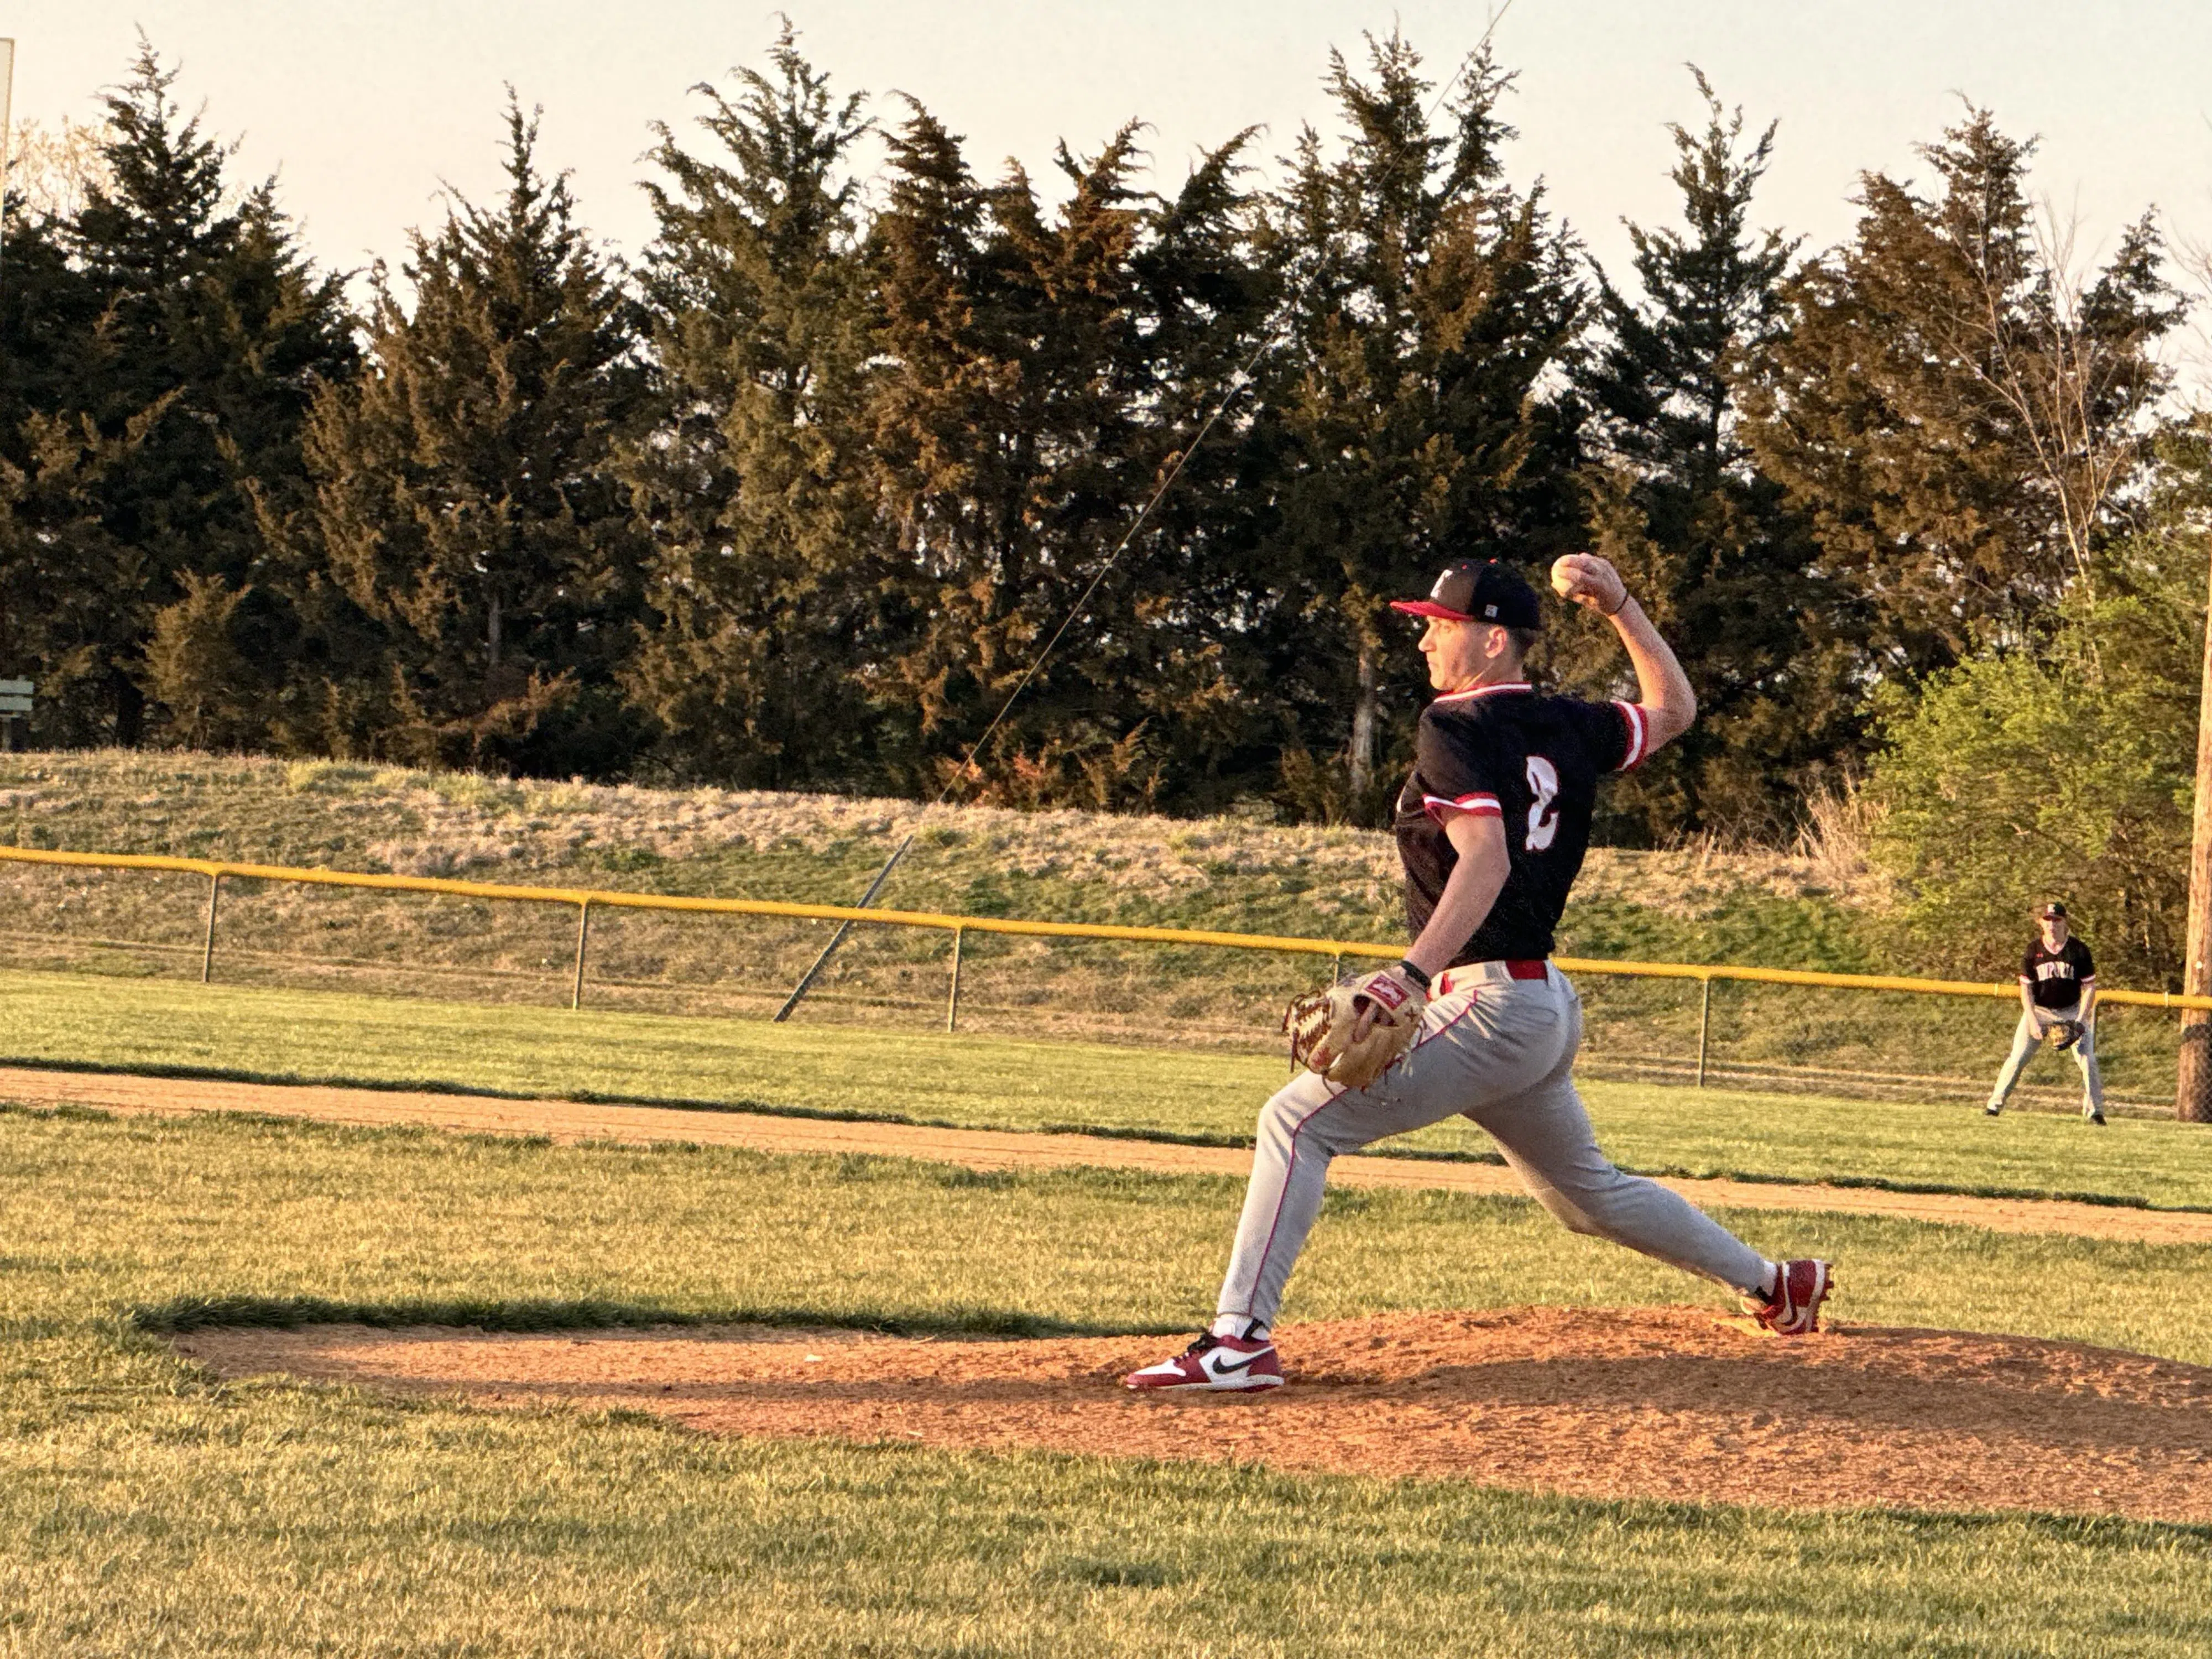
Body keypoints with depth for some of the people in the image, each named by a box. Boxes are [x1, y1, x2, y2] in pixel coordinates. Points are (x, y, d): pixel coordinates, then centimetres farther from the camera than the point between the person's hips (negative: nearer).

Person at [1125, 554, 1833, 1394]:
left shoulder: (1454, 728, -13)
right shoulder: (1564, 727, 10)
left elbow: (1486, 860, -27)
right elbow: (1674, 712, 27)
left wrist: (1411, 975, -36)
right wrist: (1622, 609, 25)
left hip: (1487, 1005, -9)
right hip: (1550, 1007, 9)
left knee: (1299, 1120, -12)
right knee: (1586, 1191, 26)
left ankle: (1239, 1339, -20)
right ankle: (1773, 1283, 33)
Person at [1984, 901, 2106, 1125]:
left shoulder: (2079, 950, -9)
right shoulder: (2033, 949, -8)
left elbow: (2090, 987, -5)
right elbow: (2026, 988, -6)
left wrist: (2080, 1020, -16)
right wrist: (2033, 1021, -17)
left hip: (2072, 1011, 0)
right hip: (2039, 1010, 0)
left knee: (2087, 1060, -11)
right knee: (2017, 1059, -9)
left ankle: (2094, 1111, -1)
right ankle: (1994, 1105, -4)